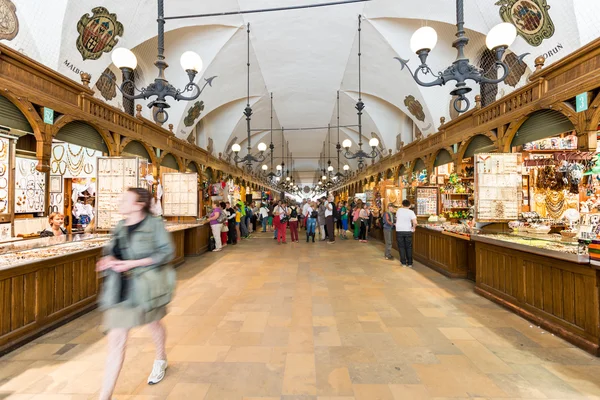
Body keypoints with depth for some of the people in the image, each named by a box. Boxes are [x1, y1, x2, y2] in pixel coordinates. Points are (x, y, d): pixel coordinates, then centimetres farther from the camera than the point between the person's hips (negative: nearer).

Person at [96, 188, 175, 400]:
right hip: (120, 291, 4)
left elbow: (167, 252, -16)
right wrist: (108, 260, -6)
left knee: (154, 325, 22)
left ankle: (160, 360, 51)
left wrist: (133, 263, -22)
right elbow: (112, 251, 17)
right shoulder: (120, 227, 5)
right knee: (116, 342, 4)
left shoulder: (154, 224, -13)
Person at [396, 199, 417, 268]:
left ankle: (403, 263, 11)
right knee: (409, 247, 11)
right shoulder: (411, 212, -8)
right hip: (408, 231, -1)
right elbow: (415, 222, -19)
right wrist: (413, 228, -1)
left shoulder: (398, 210, 1)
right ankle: (409, 263, 15)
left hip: (399, 231, 1)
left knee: (401, 247, 9)